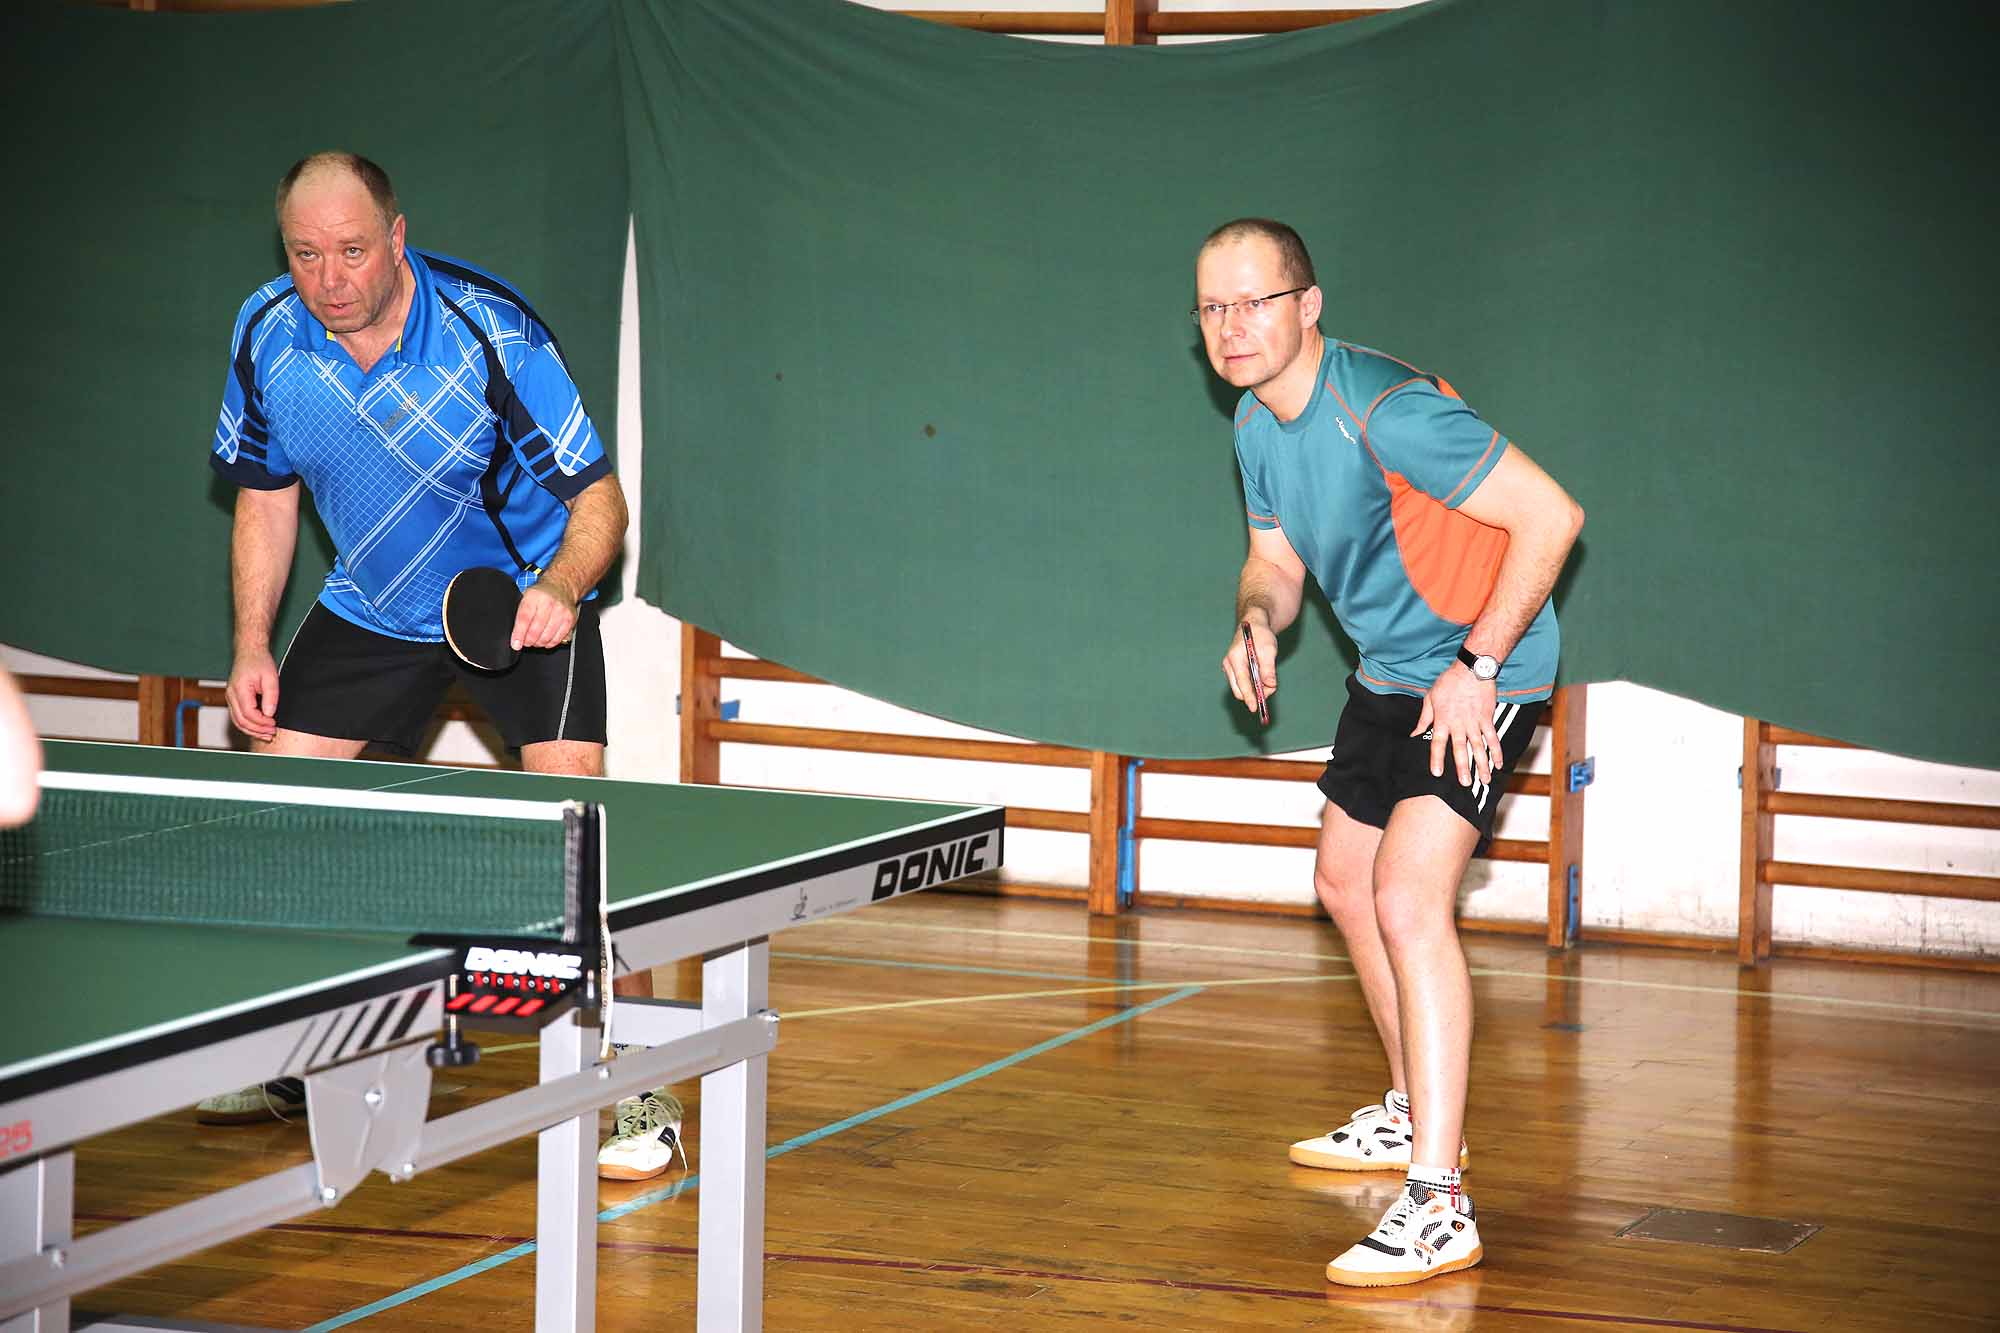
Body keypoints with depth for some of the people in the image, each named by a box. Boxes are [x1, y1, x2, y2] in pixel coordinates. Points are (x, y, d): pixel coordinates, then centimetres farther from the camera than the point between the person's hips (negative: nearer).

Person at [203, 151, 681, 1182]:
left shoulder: (493, 332, -27)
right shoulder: (266, 335, -13)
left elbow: (599, 497, -23)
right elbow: (266, 498, 3)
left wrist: (560, 588, -42)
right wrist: (253, 648, -3)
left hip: (527, 598, -5)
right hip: (372, 608, 5)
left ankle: (633, 1091, -12)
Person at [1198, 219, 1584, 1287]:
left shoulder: (1383, 411, -27)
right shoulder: (1257, 422, 1)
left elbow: (1550, 515, -28)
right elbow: (1276, 558, 14)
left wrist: (1476, 667, -26)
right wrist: (1258, 618, -10)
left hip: (1479, 675, -10)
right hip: (1387, 672, 10)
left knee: (1408, 900, -22)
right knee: (1346, 885, 21)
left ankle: (1437, 1207, -23)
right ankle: (1416, 1113, 42)